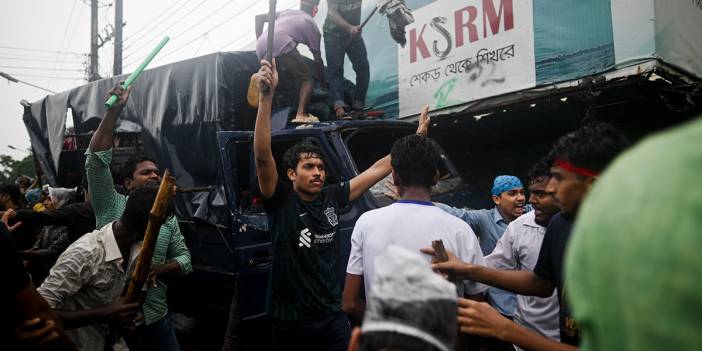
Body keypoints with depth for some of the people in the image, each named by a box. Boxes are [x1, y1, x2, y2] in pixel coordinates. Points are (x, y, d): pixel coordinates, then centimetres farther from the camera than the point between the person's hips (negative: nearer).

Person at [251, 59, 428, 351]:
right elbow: (262, 156, -26)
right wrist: (266, 96, -36)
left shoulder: (332, 197, 1)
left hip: (332, 317, 3)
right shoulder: (280, 200, -10)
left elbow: (378, 169, 8)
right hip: (289, 322, -3)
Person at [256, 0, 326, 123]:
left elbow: (259, 18, 30)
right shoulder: (311, 24, 21)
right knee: (307, 79, 5)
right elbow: (318, 59, 21)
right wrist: (323, 82, 32)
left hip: (261, 47, 6)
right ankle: (301, 114, -12)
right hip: (281, 45, -6)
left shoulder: (287, 12, 36)